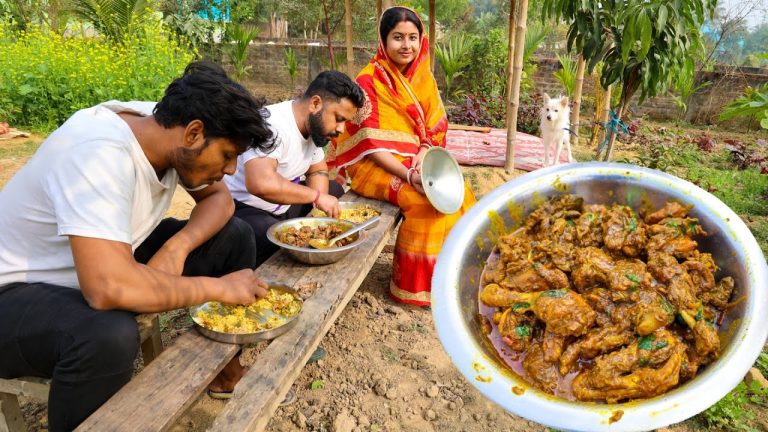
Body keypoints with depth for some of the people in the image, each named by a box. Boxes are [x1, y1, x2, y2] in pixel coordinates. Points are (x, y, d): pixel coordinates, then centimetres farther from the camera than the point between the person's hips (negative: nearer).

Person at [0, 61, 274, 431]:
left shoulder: (166, 129, -11)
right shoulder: (101, 152, -34)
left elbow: (219, 199, 2)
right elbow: (108, 288, -43)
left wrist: (177, 248, -18)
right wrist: (218, 287, -30)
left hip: (104, 263, 8)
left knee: (234, 236, -4)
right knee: (110, 335, -40)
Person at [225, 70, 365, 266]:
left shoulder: (313, 125, 0)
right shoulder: (273, 126, -28)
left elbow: (318, 170, 12)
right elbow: (260, 183, -44)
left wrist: (321, 205, -8)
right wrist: (316, 196, -32)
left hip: (282, 206, 10)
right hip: (244, 209, -9)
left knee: (336, 191, 9)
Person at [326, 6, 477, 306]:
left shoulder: (424, 78, 7)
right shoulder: (368, 81, -12)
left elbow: (435, 129, 7)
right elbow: (371, 144, -16)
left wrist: (424, 153, -14)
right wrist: (408, 174, -27)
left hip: (417, 161, 6)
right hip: (374, 166, -6)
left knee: (458, 190, -16)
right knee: (426, 198, -27)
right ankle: (417, 284, -12)